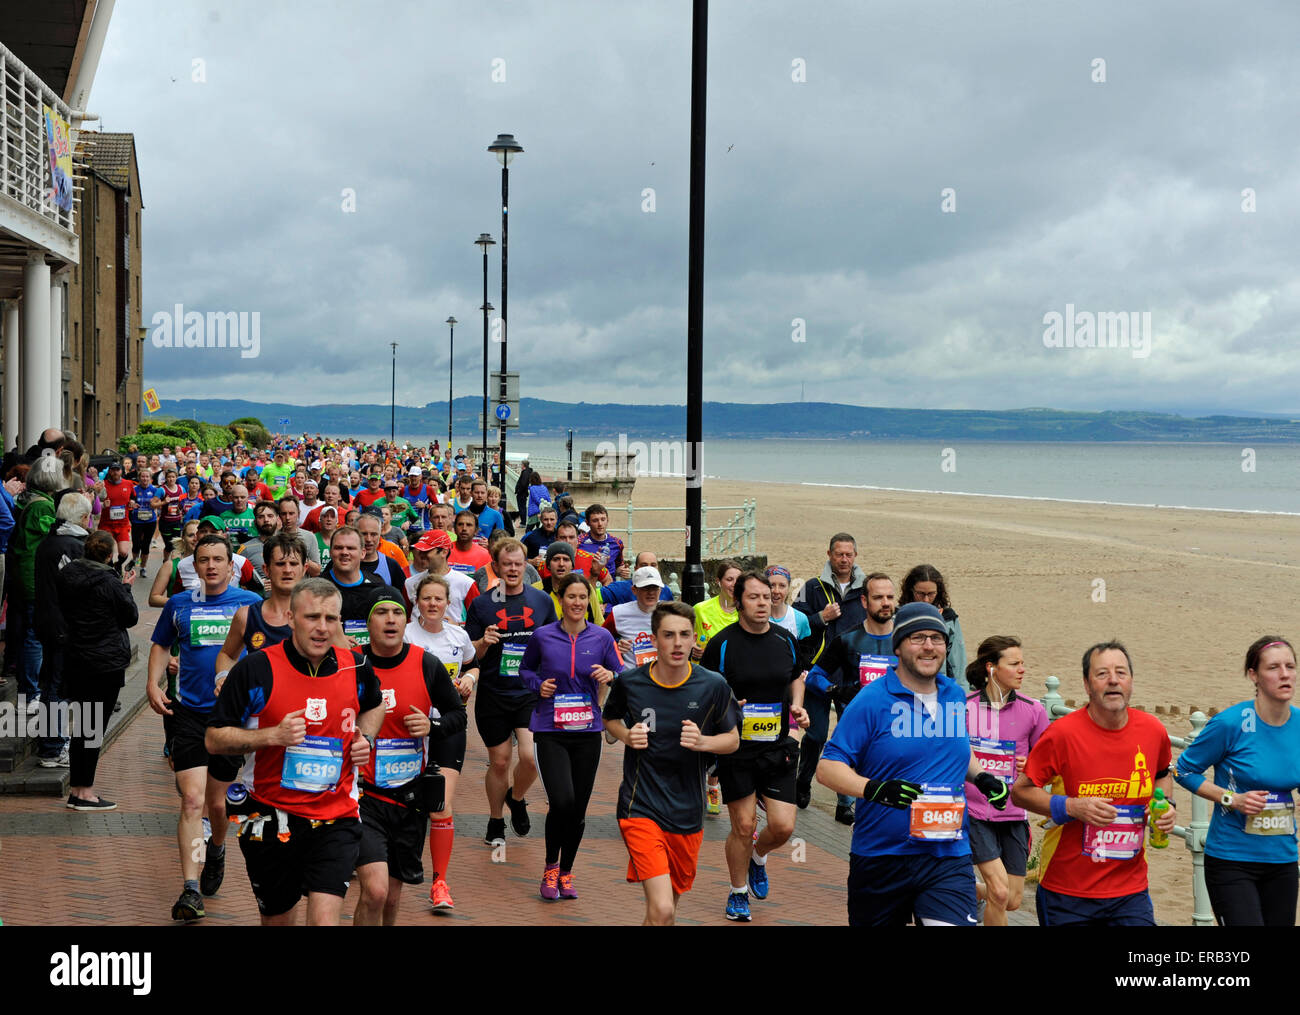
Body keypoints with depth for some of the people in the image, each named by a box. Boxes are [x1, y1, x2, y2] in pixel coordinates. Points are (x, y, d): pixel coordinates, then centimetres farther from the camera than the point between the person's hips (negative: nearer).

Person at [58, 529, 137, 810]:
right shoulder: (110, 583, -16)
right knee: (95, 727, -1)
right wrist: (126, 588, 8)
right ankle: (85, 792, 1)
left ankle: (76, 789, 19)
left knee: (81, 725, 14)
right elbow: (131, 617, -6)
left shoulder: (67, 577, 2)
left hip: (75, 659, 7)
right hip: (105, 663, -6)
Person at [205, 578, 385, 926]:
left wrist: (366, 738, 4)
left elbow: (374, 706, 25)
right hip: (271, 817, -1)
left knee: (325, 919, -17)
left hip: (335, 819, 1)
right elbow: (214, 740, -7)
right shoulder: (255, 669, -10)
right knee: (277, 920, 16)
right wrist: (273, 735, -20)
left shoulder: (357, 668, 0)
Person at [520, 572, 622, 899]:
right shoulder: (542, 636, 0)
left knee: (579, 809, 6)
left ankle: (565, 873, 25)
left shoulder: (601, 637, 2)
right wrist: (537, 685, -3)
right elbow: (525, 668, 16)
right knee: (562, 802, -17)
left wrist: (609, 676, -15)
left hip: (587, 731, 2)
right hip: (550, 731, -2)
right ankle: (550, 867, 7)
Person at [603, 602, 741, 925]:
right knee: (661, 910, -19)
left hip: (687, 812, 3)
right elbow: (609, 717, 15)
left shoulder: (713, 686, -6)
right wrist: (627, 736, -7)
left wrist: (702, 742, -15)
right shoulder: (629, 682, -6)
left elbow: (733, 740, 6)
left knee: (670, 906, 18)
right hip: (640, 808, -3)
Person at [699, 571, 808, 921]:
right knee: (743, 826, 0)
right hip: (736, 747, -3)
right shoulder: (722, 643, -8)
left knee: (783, 827, -2)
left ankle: (757, 858, 33)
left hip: (778, 748, 3)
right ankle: (738, 893, 23)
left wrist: (797, 706, 4)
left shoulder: (785, 639, 4)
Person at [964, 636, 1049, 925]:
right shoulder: (962, 707, -4)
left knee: (1012, 901, 7)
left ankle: (972, 891, 38)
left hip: (1013, 815, 3)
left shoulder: (1032, 711, -2)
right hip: (974, 812, -3)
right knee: (1000, 891, -15)